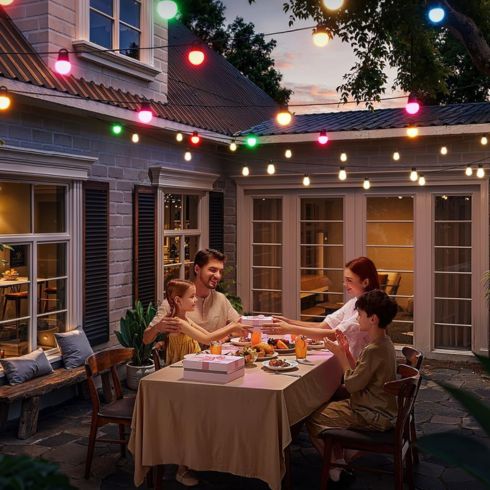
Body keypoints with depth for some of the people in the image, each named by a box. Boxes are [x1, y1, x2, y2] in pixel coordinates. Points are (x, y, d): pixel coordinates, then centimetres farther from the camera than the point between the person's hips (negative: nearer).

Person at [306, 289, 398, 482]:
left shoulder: (374, 350, -27)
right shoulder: (384, 342, 4)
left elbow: (352, 384, -22)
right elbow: (360, 374, 8)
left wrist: (340, 354, -13)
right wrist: (345, 352, -1)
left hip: (375, 416, -10)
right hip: (382, 408, 10)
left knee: (313, 418, -3)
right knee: (328, 406, 20)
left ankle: (337, 465, 12)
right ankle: (342, 455, 25)